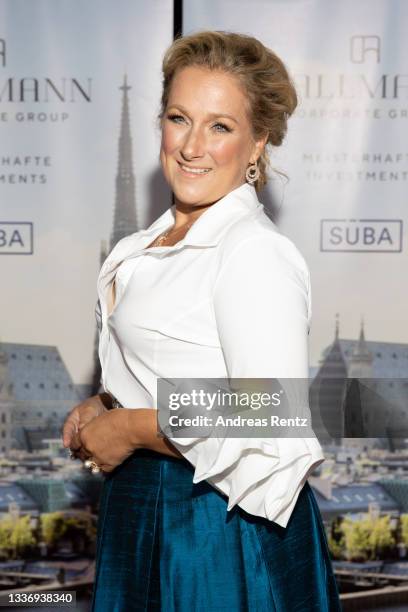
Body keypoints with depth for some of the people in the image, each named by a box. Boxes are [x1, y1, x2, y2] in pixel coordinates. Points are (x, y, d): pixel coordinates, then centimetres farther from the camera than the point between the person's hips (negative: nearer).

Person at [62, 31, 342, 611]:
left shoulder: (257, 252, -21)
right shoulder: (155, 242, 7)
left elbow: (273, 429, -28)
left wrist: (128, 428, -18)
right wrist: (105, 405, 3)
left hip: (222, 529, -8)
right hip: (145, 509, 8)